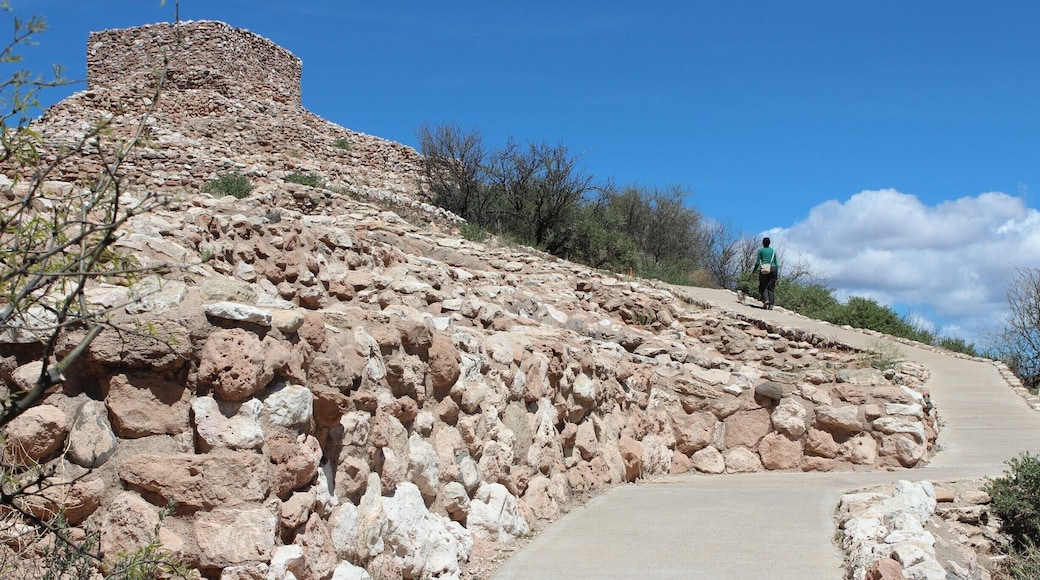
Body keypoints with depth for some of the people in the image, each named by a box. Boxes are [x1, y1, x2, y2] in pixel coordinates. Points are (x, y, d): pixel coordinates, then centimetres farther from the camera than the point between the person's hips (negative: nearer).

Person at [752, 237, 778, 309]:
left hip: (764, 269, -3)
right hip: (773, 268, 3)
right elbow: (776, 263, 12)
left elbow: (757, 262, -1)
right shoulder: (773, 251, 15)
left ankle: (765, 300, -18)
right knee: (771, 287, 4)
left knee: (763, 287, 5)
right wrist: (777, 274, 16)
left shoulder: (760, 250, 5)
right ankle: (771, 304, -5)